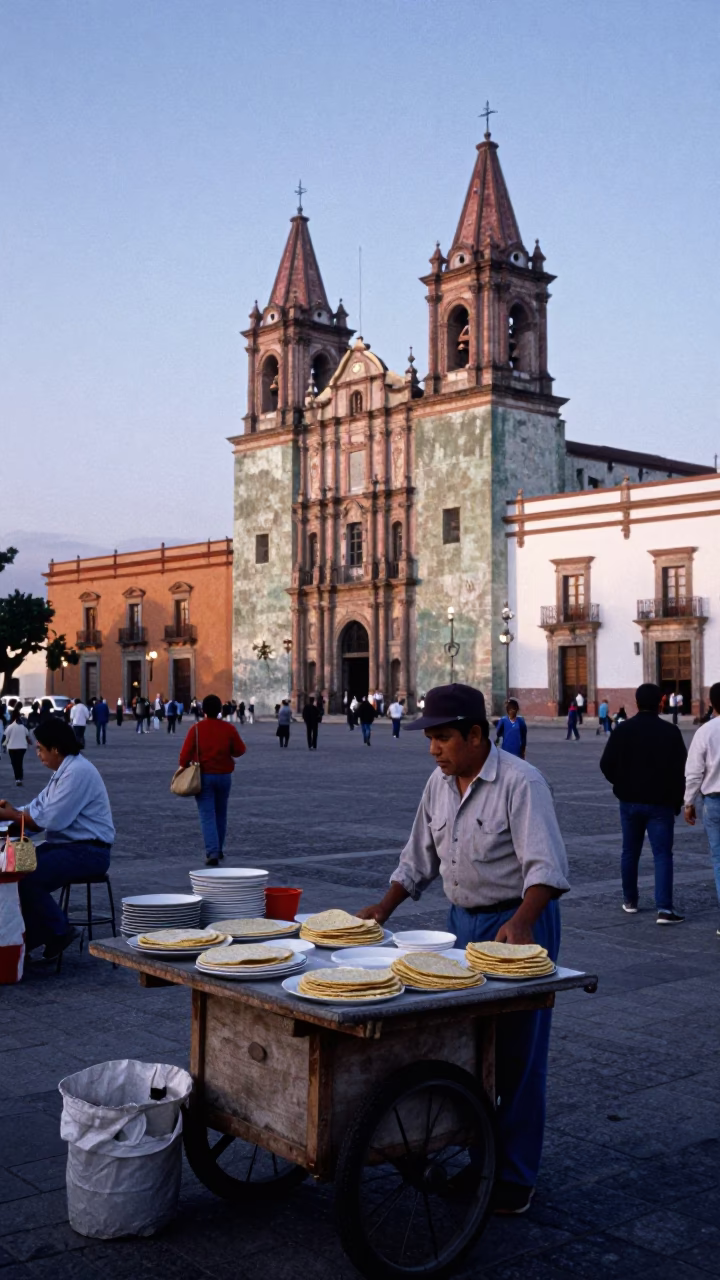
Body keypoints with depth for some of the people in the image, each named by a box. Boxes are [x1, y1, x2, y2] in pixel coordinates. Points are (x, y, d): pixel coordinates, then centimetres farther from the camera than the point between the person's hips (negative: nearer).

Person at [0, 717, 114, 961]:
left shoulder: (77, 772, -19)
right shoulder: (64, 771, 15)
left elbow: (50, 820, -22)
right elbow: (39, 808, 15)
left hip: (87, 851, -10)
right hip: (67, 844, 10)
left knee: (27, 879, -23)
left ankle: (59, 932, -4)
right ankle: (28, 937, 4)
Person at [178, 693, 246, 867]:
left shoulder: (196, 729, -10)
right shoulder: (229, 729, -4)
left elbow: (185, 753, -11)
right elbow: (240, 750, 0)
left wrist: (184, 767, 7)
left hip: (203, 776, -2)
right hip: (224, 776, 3)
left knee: (207, 816, -3)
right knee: (221, 814, 19)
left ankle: (212, 853, -14)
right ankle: (218, 850, 28)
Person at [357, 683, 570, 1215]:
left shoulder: (520, 782, -17)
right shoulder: (439, 784, 6)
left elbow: (546, 866, -24)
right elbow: (420, 860, 15)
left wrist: (520, 923, -38)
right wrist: (385, 907, 4)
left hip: (518, 922, -7)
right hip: (462, 921, 7)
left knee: (515, 1056, 0)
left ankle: (515, 1178, 12)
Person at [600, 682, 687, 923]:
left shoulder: (622, 730, -2)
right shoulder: (670, 732, -8)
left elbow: (606, 765, -2)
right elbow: (680, 771, -7)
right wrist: (677, 801, 5)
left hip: (630, 801, 3)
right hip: (660, 803, -2)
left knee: (630, 852, 15)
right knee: (662, 854, -3)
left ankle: (630, 901, 25)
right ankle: (664, 908, -13)